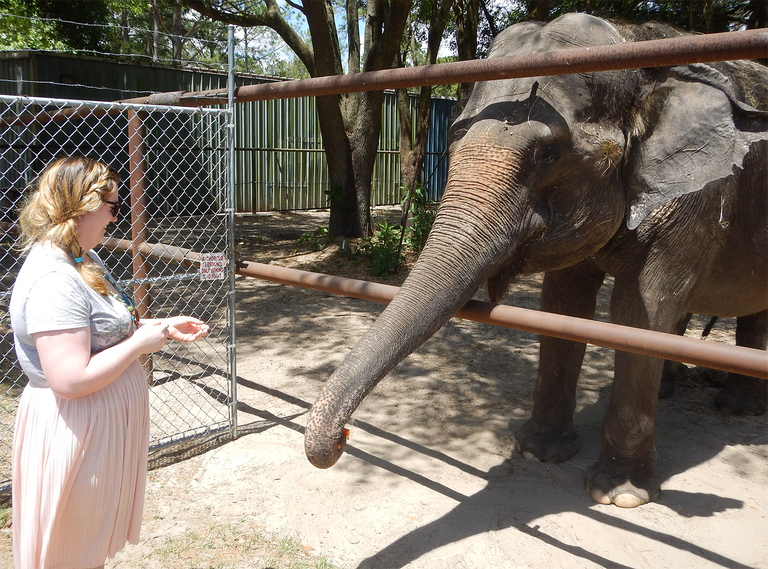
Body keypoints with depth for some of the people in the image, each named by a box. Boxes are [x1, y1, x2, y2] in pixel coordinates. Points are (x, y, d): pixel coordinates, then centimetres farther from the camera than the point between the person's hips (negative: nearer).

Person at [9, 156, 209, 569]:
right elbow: (70, 380, -31)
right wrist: (140, 343, -22)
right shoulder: (54, 280, -27)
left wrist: (163, 326, 5)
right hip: (76, 428, -10)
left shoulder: (83, 259, 5)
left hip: (105, 419, 10)